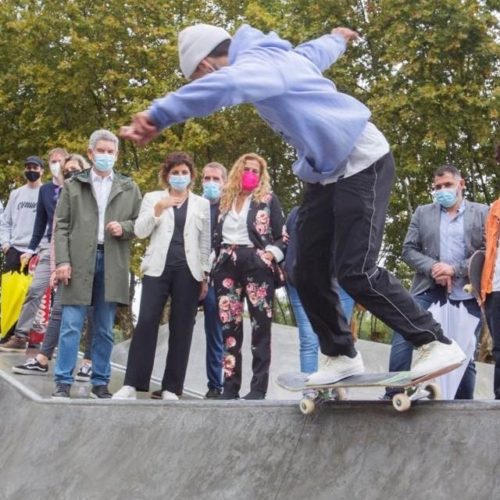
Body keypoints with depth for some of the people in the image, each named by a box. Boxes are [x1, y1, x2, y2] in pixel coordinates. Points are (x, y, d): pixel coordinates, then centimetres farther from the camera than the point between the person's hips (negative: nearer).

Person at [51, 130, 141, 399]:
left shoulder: (129, 188, 12)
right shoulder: (73, 185, 8)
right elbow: (61, 225, 4)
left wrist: (124, 227, -10)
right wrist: (62, 260, -7)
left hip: (113, 263, 1)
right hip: (79, 261, -1)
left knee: (104, 329, 6)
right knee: (71, 324, -4)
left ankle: (100, 382, 13)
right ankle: (63, 382, 1)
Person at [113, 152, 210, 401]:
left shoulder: (203, 204, 13)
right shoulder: (153, 198, 11)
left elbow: (206, 242, 11)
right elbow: (140, 231, 0)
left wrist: (205, 276, 6)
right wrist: (158, 209, -14)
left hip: (188, 271, 1)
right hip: (158, 268, -1)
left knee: (182, 329, 0)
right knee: (146, 322, -10)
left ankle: (171, 388, 4)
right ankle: (131, 384, -8)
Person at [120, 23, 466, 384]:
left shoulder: (257, 63, -18)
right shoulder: (274, 56, 13)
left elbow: (222, 85, -43)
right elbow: (319, 51, 35)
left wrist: (159, 116, -52)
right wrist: (338, 38, 59)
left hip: (362, 164, -10)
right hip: (325, 172, 10)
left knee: (356, 272, -17)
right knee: (309, 273, 6)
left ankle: (437, 344, -7)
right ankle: (341, 355, 19)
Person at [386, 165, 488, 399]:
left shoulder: (482, 213, 9)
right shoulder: (422, 212, 14)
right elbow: (408, 250, 7)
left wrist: (454, 269, -12)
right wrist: (433, 269, -11)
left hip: (467, 295, -1)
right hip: (429, 291, 1)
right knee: (402, 338, -14)